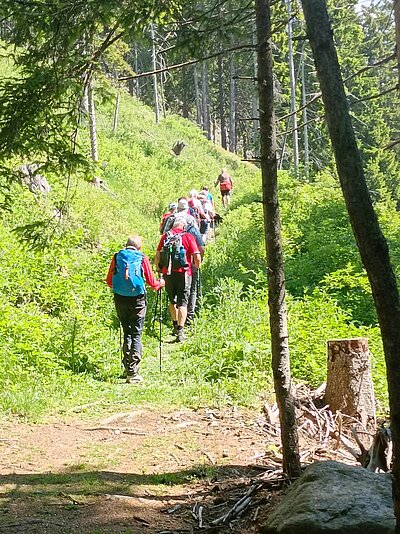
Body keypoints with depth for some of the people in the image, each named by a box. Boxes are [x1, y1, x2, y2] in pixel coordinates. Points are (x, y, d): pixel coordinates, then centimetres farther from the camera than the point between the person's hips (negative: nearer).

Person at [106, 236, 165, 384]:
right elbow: (151, 282, 2)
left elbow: (109, 281, 8)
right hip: (137, 299, -2)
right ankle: (133, 373, -7)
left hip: (120, 299, 3)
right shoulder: (142, 258, 0)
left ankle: (128, 368, 17)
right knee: (136, 335, 0)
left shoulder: (117, 257, 5)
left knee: (126, 332, 16)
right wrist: (161, 284, 23)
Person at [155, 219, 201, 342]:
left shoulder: (165, 236, 5)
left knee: (172, 300, 21)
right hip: (183, 272, -3)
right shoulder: (188, 237, -3)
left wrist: (159, 268, 21)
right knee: (182, 302, 1)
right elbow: (197, 257, -8)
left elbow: (157, 255, 5)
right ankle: (180, 331, -8)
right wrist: (197, 267, 12)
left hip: (168, 273, 3)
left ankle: (175, 325, 33)